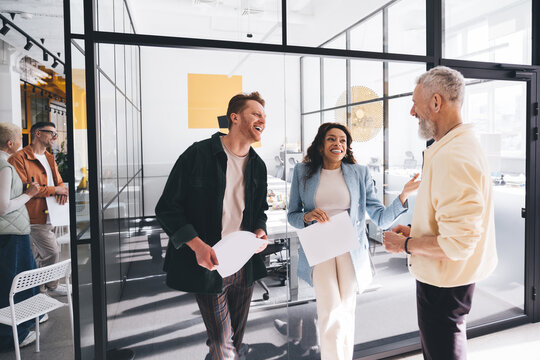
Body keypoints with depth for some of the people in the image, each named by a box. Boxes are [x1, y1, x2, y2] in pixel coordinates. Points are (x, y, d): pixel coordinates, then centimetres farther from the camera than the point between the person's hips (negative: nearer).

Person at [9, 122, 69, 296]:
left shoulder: (49, 158, 16)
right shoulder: (19, 158, -12)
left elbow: (58, 181, 21)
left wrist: (62, 190, -4)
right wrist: (54, 190, -18)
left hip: (49, 215, 9)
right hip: (35, 217, -9)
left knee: (41, 254, 17)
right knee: (52, 252, -7)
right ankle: (51, 286, 13)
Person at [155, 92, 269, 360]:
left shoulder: (258, 166, 7)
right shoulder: (199, 154, -11)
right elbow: (167, 208, -10)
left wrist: (260, 230, -4)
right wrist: (197, 245, -22)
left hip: (244, 264, 6)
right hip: (208, 264, -5)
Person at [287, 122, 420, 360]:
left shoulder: (359, 173, 3)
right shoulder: (303, 172, 3)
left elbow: (381, 218, 2)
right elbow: (292, 215, 7)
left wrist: (403, 196, -12)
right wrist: (308, 216, -14)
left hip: (351, 249, 1)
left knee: (346, 310, 11)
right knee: (330, 312, -10)